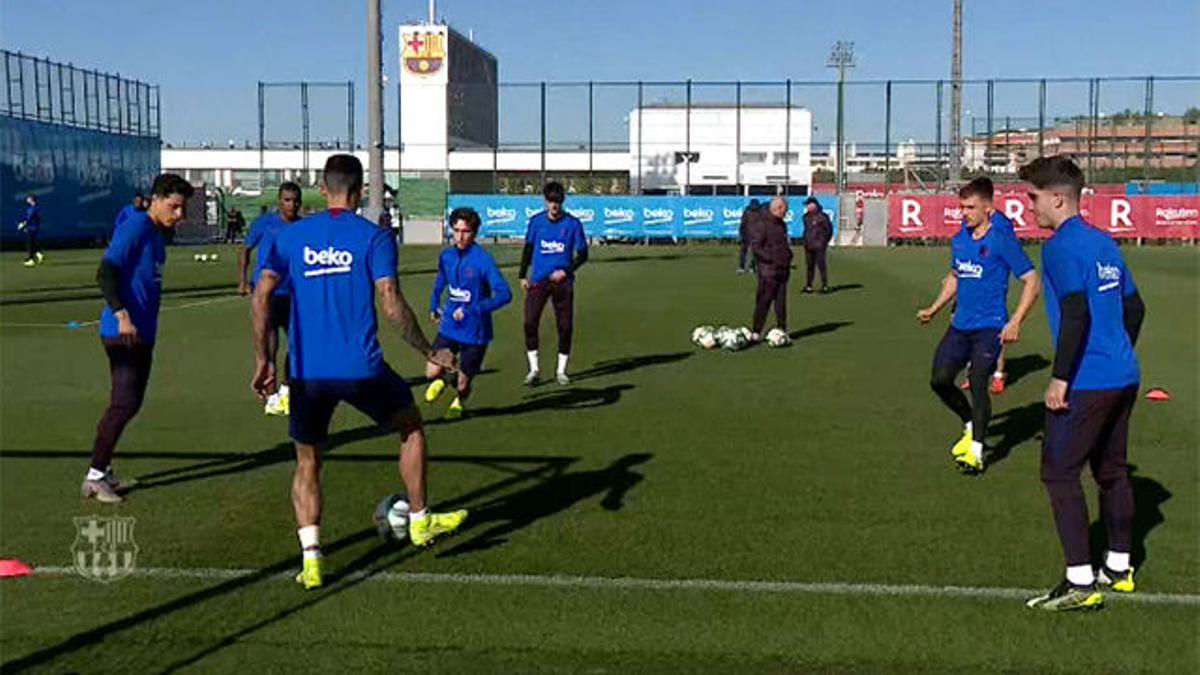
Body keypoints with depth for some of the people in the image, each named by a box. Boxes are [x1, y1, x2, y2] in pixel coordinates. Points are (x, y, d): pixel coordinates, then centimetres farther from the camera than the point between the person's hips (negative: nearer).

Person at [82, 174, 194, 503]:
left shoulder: (158, 233, 14)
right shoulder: (134, 228, -14)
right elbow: (105, 273, -21)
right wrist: (121, 315, -31)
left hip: (142, 332, 9)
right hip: (122, 332, -9)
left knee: (130, 402, 13)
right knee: (124, 403, -10)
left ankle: (103, 471, 22)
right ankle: (94, 478, -1)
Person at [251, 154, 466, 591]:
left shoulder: (291, 236, 7)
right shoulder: (374, 238, -2)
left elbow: (261, 296, 1)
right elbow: (392, 305, -11)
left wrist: (262, 361, 7)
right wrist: (429, 352, -1)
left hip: (305, 371, 3)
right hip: (361, 369, -2)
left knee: (307, 463, 17)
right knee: (411, 426, 24)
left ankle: (310, 560, 6)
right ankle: (420, 521, 30)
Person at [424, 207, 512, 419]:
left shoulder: (483, 259, -17)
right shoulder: (446, 256, 2)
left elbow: (504, 294, -24)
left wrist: (471, 310, -28)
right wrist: (434, 306, 16)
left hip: (475, 332, -4)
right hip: (449, 327, 4)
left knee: (463, 383, 6)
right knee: (432, 372, -10)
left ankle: (459, 402, 43)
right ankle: (441, 380, 27)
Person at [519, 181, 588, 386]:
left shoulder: (573, 223, -4)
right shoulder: (536, 221, 3)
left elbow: (583, 255, 2)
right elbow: (528, 248, 14)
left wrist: (566, 271, -12)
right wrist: (523, 275, 10)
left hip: (562, 281, -1)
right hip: (538, 280, 1)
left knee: (565, 327, 1)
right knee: (530, 323, -11)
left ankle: (561, 370, 17)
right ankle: (534, 369, 1)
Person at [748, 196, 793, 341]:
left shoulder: (781, 224, 18)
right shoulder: (761, 223, -9)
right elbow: (755, 246, -15)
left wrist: (788, 257, 14)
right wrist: (771, 259, -18)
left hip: (783, 269, 8)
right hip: (768, 269, -8)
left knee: (781, 301, 9)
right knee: (764, 300, -8)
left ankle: (782, 329, 15)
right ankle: (756, 332, -4)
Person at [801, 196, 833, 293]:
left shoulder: (822, 216, -6)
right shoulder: (806, 217, 12)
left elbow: (829, 230, -2)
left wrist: (824, 241, -4)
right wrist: (805, 240, 12)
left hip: (819, 246, -6)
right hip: (808, 246, 6)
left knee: (821, 265, -6)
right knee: (809, 266, 7)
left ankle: (825, 286, -2)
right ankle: (808, 285, 10)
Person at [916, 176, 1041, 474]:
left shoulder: (1002, 240, -11)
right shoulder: (959, 240, 8)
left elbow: (1032, 282, -12)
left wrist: (1015, 323, -20)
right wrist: (934, 309, 16)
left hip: (989, 326, -7)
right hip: (960, 324, 7)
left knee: (977, 382, -12)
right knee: (939, 379, 2)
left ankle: (976, 451, 2)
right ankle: (971, 426, 28)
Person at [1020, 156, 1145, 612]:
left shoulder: (1061, 247, -13)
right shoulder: (1104, 242, 14)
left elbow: (1076, 315, -22)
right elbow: (1134, 308, 18)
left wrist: (1060, 378, -17)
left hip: (1086, 383, -9)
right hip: (1124, 378, 9)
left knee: (1059, 473, -3)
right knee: (1111, 470, 19)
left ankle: (1081, 583, -2)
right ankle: (1119, 568, 30)